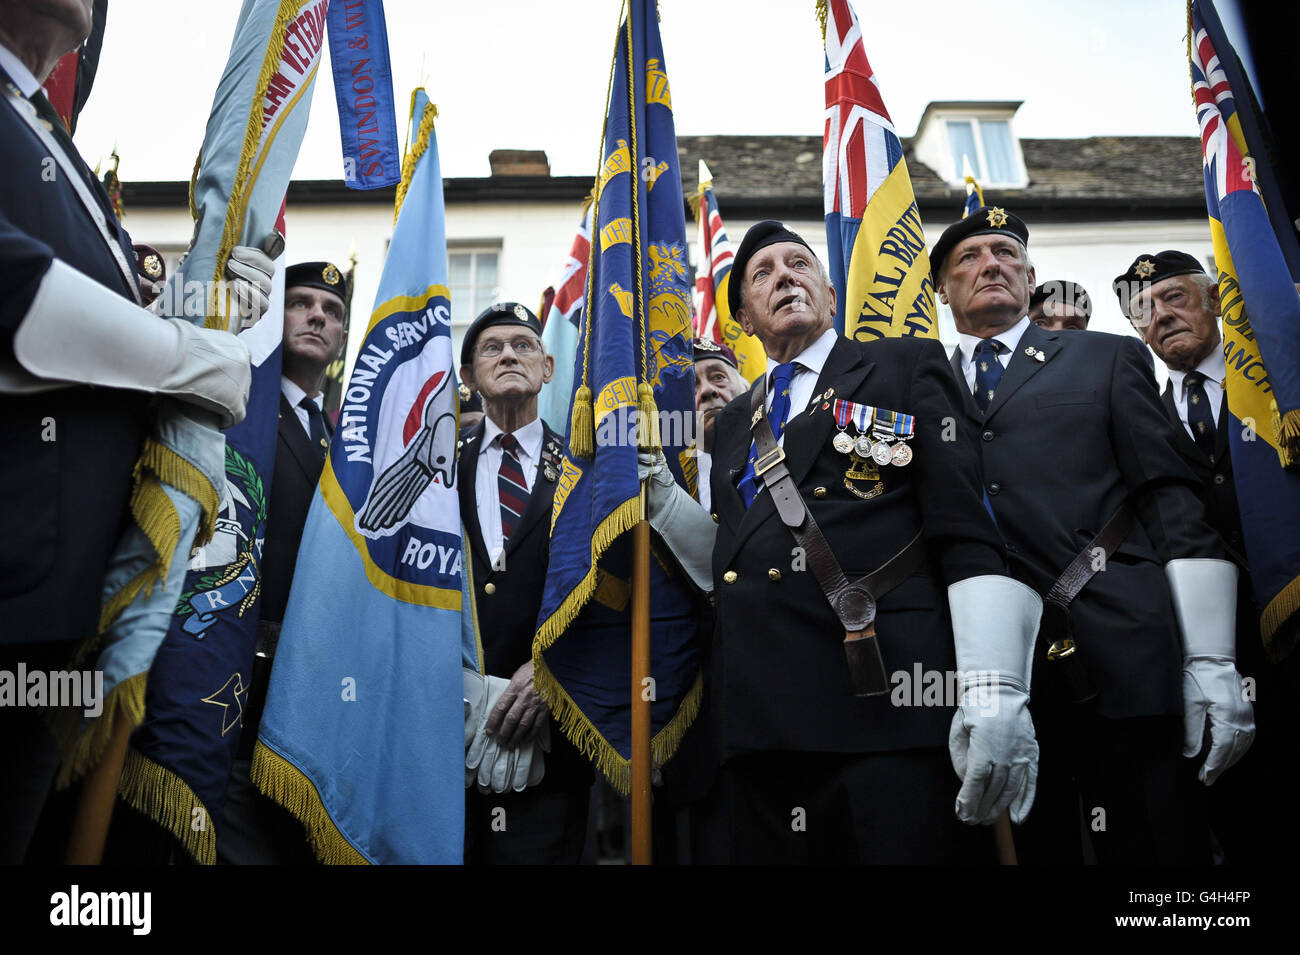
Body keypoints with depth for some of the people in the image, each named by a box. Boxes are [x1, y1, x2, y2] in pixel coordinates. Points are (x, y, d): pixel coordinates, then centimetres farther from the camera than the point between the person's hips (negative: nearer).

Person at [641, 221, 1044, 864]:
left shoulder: (906, 367, 9)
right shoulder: (733, 424, 23)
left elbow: (971, 534, -2)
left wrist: (995, 691, -13)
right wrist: (656, 487, 11)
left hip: (892, 717, -4)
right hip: (757, 729, 5)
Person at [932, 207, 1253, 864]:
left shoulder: (1109, 359, 14)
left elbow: (1171, 502, 4)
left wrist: (1211, 661, -5)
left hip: (1126, 657, 0)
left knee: (1156, 845, 3)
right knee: (1031, 849, 6)